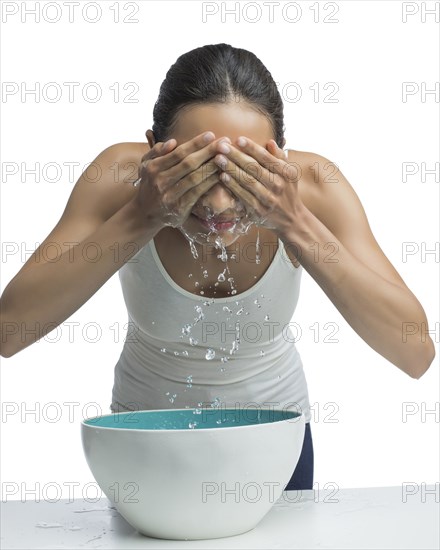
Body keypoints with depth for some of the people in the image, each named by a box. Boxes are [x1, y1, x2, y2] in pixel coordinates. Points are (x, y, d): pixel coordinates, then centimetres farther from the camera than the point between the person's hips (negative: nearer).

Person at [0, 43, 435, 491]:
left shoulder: (310, 184, -26)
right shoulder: (123, 176, -27)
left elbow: (416, 354, -32)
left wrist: (295, 222, -41)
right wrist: (141, 215, -41)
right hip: (148, 433, 0)